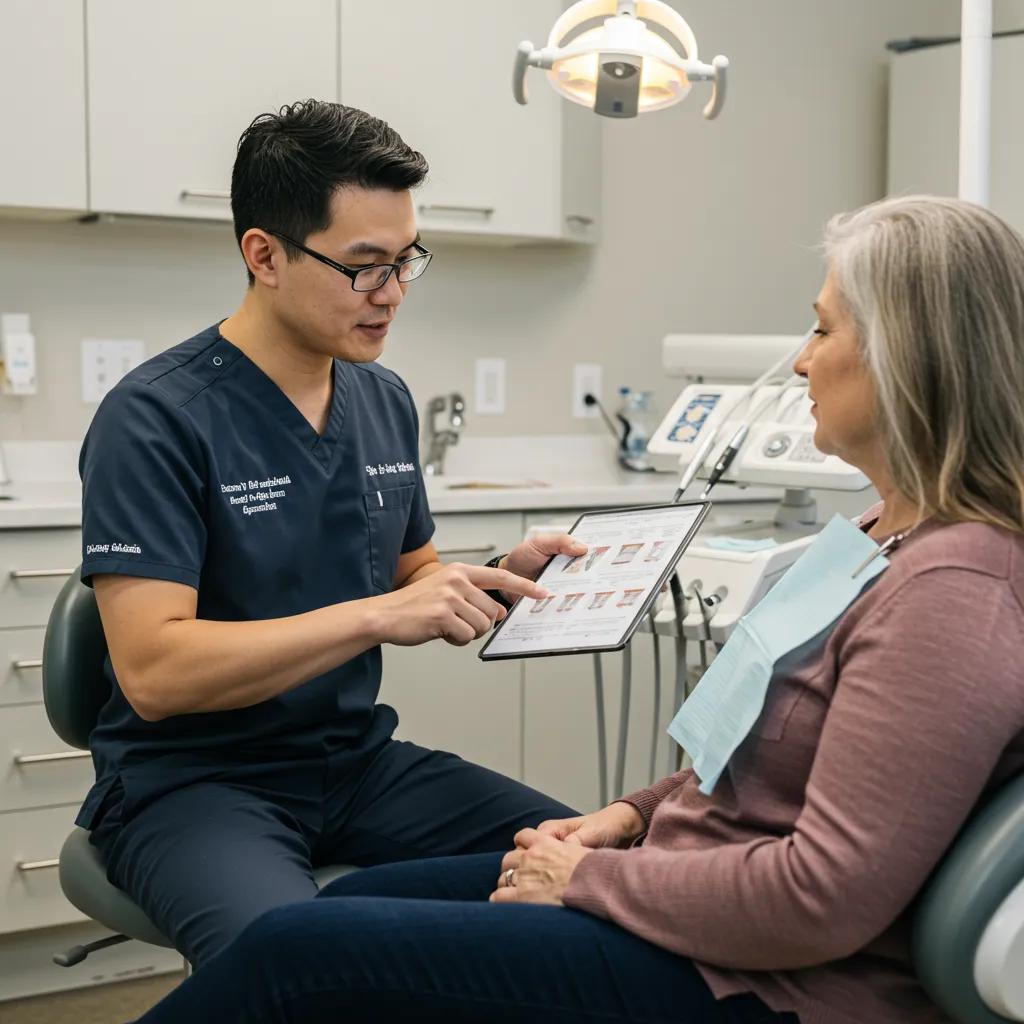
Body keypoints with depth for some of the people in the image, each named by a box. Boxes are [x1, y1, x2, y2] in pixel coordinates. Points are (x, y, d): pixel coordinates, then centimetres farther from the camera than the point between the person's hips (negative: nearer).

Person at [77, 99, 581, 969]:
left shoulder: (386, 403, 7)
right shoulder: (157, 419, -14)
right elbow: (153, 671, -22)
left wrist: (496, 582, -2)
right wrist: (377, 614, -27)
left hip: (358, 760, 6)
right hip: (191, 778, -6)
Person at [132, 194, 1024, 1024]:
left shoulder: (951, 590, -24)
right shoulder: (895, 533, 8)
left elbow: (825, 898, -27)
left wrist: (593, 878, -16)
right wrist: (636, 813, 6)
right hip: (691, 875, 10)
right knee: (351, 902, 11)